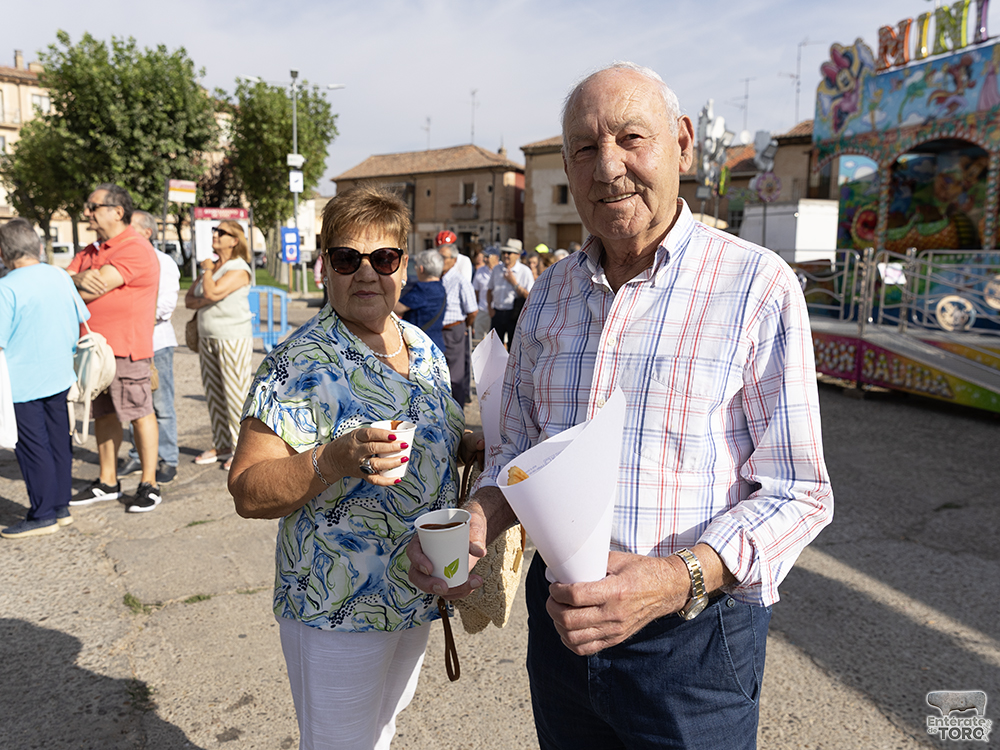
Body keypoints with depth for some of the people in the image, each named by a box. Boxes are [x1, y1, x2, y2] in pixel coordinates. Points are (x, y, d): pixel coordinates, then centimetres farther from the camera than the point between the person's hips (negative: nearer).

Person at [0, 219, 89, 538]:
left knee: (32, 449, 2)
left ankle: (43, 516, 10)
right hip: (59, 377, 6)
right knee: (59, 441, 13)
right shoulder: (61, 277, 4)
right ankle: (61, 506, 22)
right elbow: (81, 321, 13)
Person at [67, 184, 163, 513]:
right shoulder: (91, 250, 18)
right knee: (104, 414, 14)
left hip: (126, 345, -9)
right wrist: (78, 278, -15)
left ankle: (149, 484, 7)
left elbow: (97, 288, -18)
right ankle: (107, 483, 24)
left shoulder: (135, 248, -12)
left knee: (140, 413, -2)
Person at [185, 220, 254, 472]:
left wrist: (207, 270, -5)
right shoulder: (211, 265, 16)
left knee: (235, 394, -5)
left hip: (233, 339, -8)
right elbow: (189, 299, 12)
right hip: (207, 337, 8)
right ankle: (221, 446, 21)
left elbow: (212, 292, -22)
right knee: (213, 394, 11)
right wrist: (204, 301, -9)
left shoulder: (239, 269, -10)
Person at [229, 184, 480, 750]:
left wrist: (469, 445, -5)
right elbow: (248, 492, -21)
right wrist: (335, 460, -37)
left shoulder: (424, 347, 1)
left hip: (416, 596, 6)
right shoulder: (300, 363, -19)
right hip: (338, 613, -6)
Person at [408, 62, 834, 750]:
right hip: (561, 618, 5)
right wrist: (474, 527, -8)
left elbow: (795, 492, -12)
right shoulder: (550, 294, 4)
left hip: (693, 638, -4)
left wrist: (676, 580, -28)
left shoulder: (758, 286, -12)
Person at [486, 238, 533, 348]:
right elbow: (490, 290, 20)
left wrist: (514, 282, -15)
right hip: (497, 313, 4)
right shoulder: (497, 269, 10)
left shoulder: (525, 271, -4)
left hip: (515, 314, -4)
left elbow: (529, 296, -9)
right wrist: (490, 308, 7)